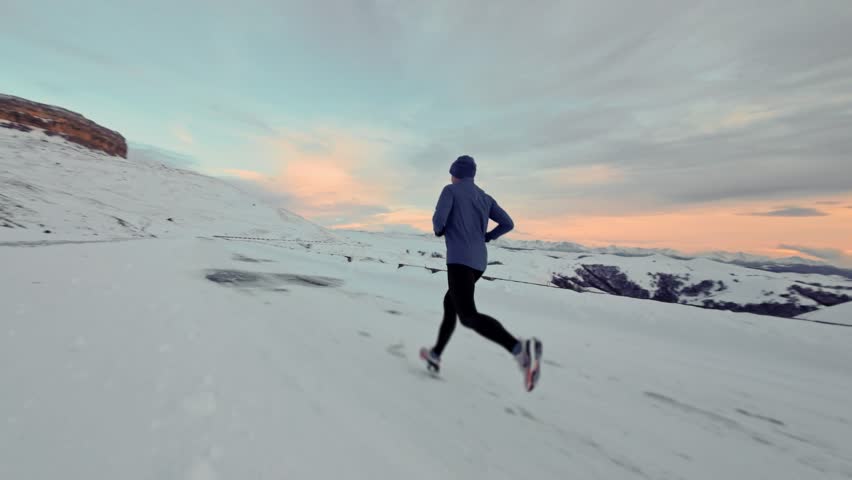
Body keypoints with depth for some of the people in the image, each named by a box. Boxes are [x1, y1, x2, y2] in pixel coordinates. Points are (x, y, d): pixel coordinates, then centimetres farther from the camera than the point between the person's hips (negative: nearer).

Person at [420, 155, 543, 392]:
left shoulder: (450, 190, 2)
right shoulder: (485, 198, 19)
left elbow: (439, 219, -13)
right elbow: (508, 223, 13)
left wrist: (438, 231, 11)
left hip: (459, 260, -8)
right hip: (479, 261, 8)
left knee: (469, 316, -13)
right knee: (449, 303, 21)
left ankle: (521, 348, -33)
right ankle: (435, 355, 28)